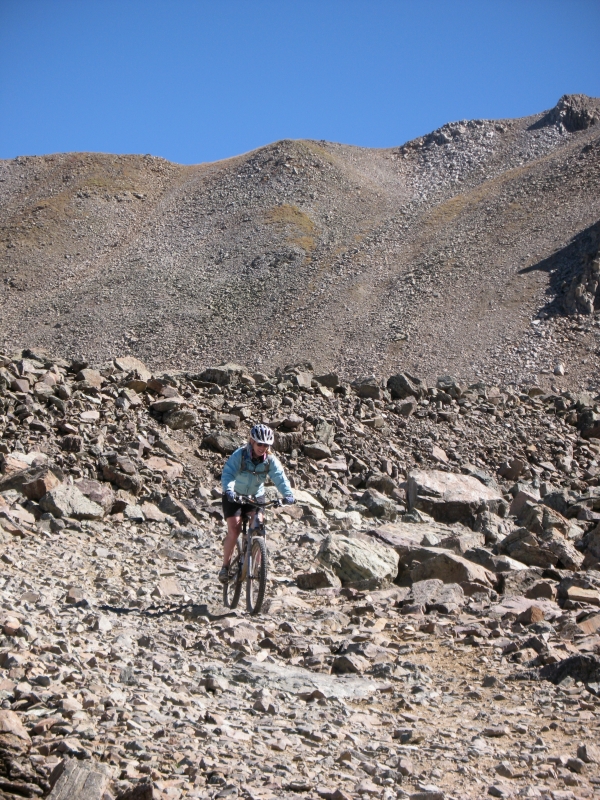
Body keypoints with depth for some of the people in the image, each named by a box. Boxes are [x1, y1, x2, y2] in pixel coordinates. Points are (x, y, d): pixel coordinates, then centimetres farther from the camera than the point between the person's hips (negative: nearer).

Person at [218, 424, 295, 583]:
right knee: (234, 531, -14)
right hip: (234, 497, -3)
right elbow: (228, 474, -35)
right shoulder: (239, 455, -23)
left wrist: (288, 494, -45)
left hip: (255, 497, 3)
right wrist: (229, 490, -55)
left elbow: (279, 477, -27)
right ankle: (225, 566, 2)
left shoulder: (270, 460, -15)